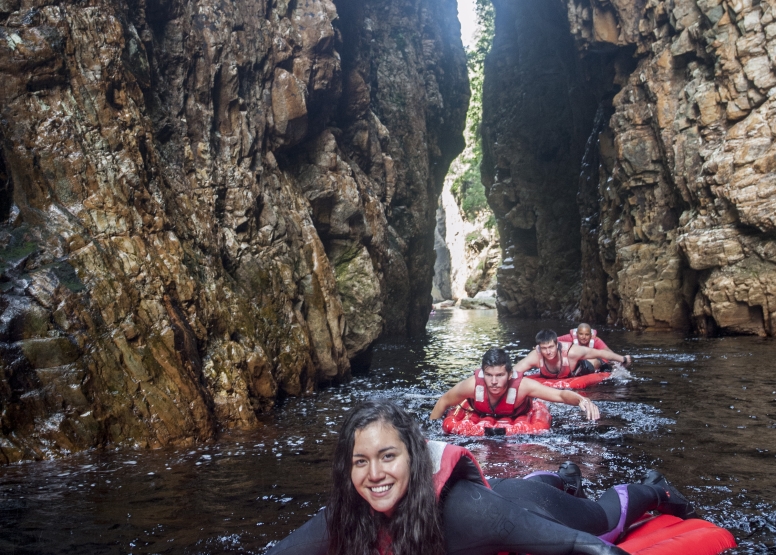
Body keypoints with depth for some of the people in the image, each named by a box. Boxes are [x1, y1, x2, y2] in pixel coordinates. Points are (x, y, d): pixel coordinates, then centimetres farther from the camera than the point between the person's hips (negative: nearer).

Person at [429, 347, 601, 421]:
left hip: (517, 420, 0)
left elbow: (561, 394, -45)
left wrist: (582, 400, -67)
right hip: (481, 418, 1)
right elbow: (443, 402, -22)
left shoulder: (522, 385, -45)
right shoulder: (472, 385, -42)